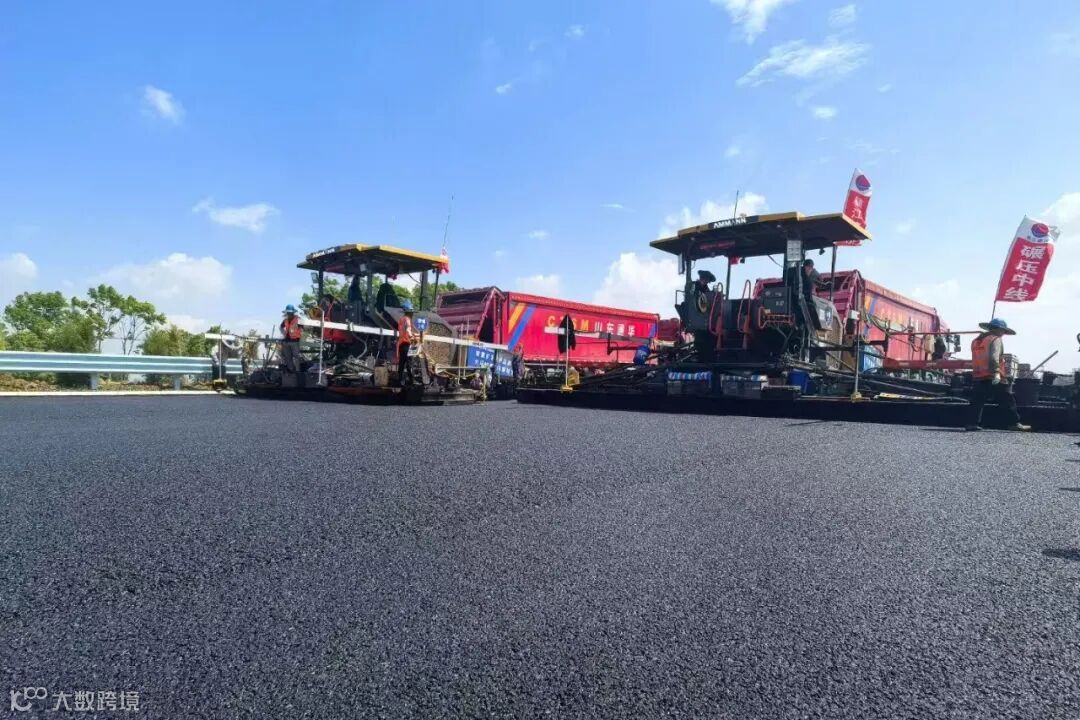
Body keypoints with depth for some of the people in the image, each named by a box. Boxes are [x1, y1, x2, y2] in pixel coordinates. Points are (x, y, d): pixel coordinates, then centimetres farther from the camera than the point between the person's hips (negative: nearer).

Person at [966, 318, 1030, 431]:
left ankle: (972, 423, 2)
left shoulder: (976, 340, 18)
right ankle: (1014, 423, 2)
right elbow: (993, 358, -21)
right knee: (1007, 400, 1)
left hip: (978, 376, 7)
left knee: (977, 401, 7)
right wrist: (996, 372, -28)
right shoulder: (996, 340, -6)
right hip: (993, 378, -7)